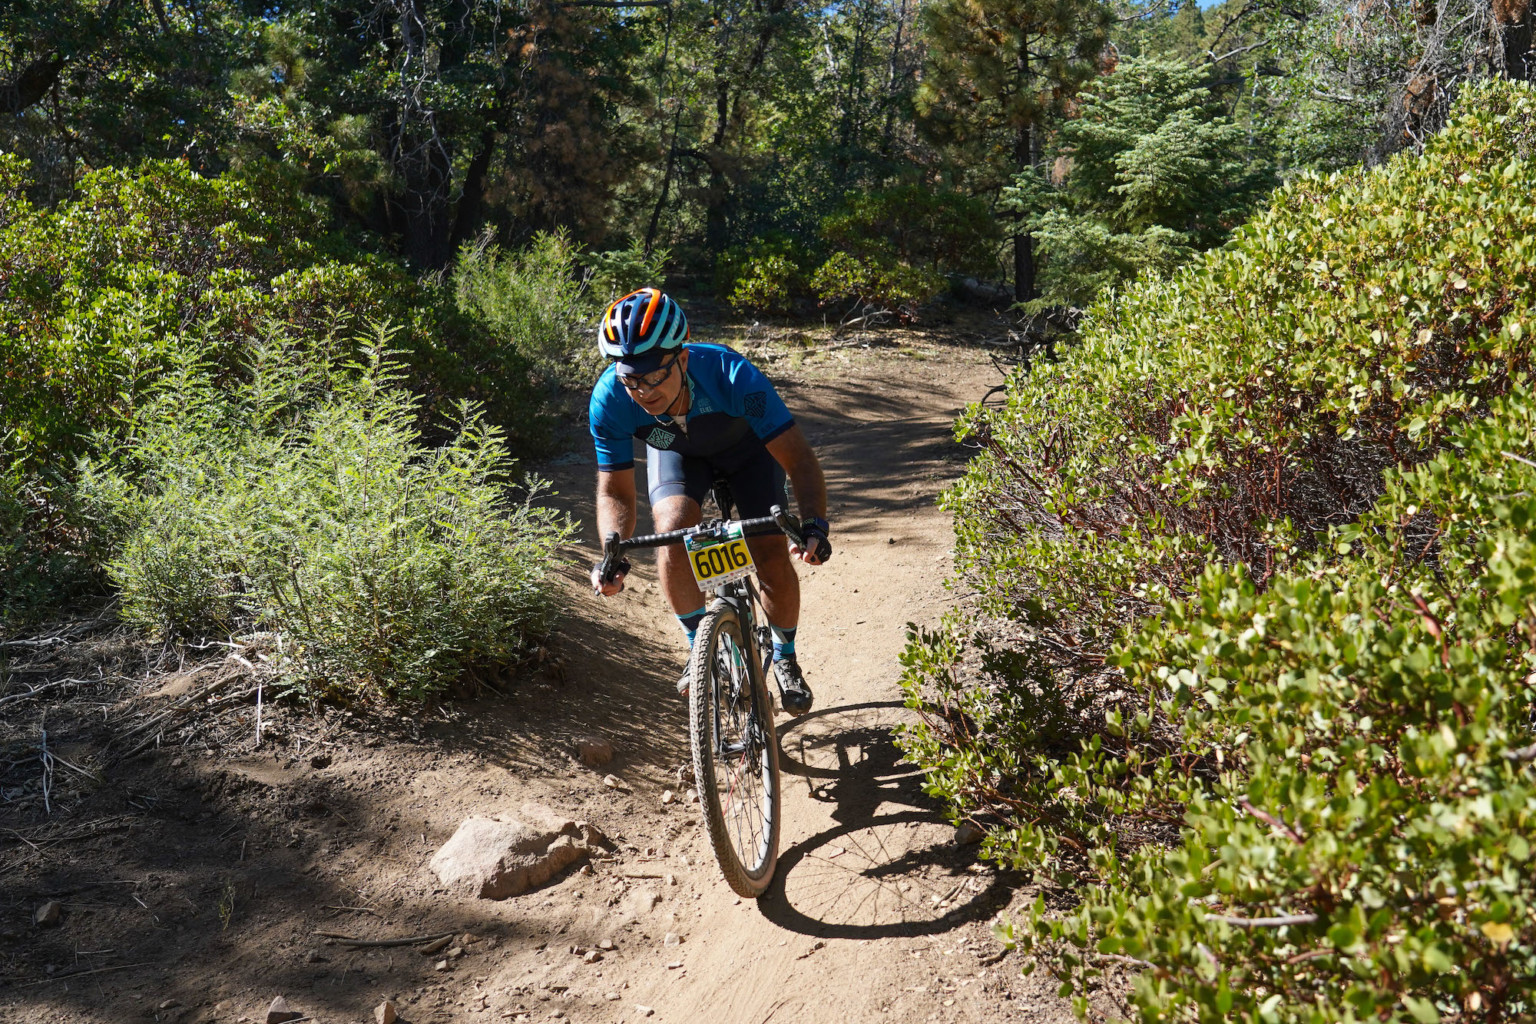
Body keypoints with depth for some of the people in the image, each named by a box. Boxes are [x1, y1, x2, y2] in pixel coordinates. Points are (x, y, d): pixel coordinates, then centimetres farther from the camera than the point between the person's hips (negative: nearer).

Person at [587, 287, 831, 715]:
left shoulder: (731, 375, -41)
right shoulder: (610, 398, -34)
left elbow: (799, 459, -37)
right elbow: (615, 492, -21)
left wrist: (814, 525, -53)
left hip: (747, 447, -1)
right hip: (676, 453, 2)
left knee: (774, 561, -12)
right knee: (673, 531, -28)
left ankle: (784, 656, 19)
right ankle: (701, 647, -3)